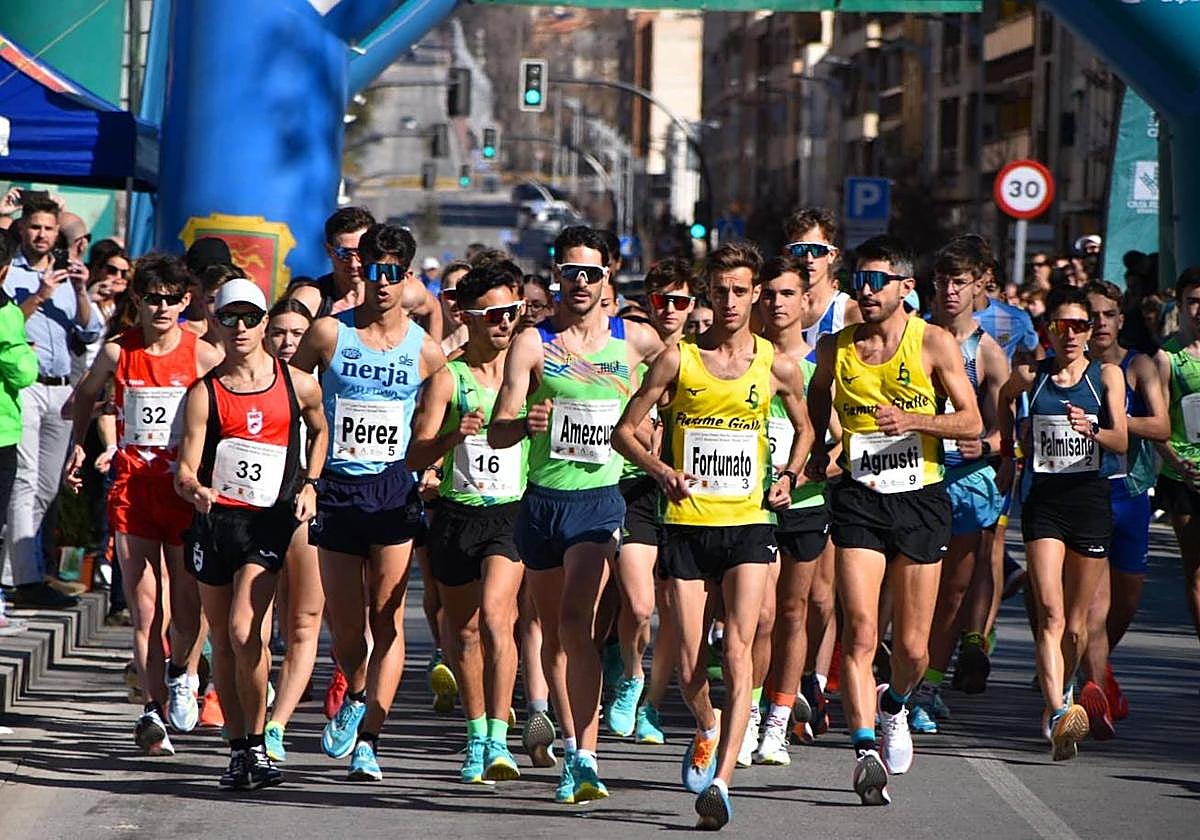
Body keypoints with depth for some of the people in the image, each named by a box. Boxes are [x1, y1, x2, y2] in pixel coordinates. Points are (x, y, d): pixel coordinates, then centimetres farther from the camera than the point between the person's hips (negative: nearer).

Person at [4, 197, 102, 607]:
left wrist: (81, 292, -4)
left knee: (46, 488, 5)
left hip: (61, 388, 6)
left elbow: (90, 333, 10)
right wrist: (39, 295, -16)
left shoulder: (68, 274, 18)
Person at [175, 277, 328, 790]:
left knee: (244, 633, -18)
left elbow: (320, 430, 23)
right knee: (223, 641, 7)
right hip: (213, 519, 2)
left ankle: (258, 746, -8)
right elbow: (185, 470, -5)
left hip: (268, 521, -2)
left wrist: (309, 486, 11)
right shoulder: (204, 394, 0)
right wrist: (194, 489, -27)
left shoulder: (297, 385, 3)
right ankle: (238, 750, 19)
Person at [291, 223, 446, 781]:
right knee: (344, 622, 7)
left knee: (387, 620, -8)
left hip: (393, 489, -1)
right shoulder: (329, 333, 1)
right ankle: (357, 698, 38)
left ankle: (368, 741, -8)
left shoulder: (425, 350, 3)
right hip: (337, 489, 1)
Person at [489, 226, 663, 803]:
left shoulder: (637, 339, 2)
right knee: (553, 631, 11)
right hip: (542, 499, 2)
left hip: (601, 500, -2)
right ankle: (570, 743, 28)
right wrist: (526, 423, -30)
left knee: (576, 623, -19)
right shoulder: (532, 343, -1)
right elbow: (497, 432, -8)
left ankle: (586, 759, -23)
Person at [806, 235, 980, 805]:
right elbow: (816, 401, 27)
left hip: (920, 500, -1)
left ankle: (894, 706, 39)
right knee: (859, 632, -17)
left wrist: (914, 421, -18)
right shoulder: (835, 348, 6)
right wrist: (816, 450, 12)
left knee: (912, 647, 7)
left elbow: (971, 422, -3)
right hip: (858, 499, 1)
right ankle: (865, 748, -22)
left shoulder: (933, 343, -2)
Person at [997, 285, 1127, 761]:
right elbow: (1004, 399, 28)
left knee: (1076, 621, 8)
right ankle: (1058, 714, -27)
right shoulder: (1030, 377, 4)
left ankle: (1062, 696, 31)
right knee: (1050, 614, -16)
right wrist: (1007, 450, 26)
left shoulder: (1107, 375, 1)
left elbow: (1122, 442, -9)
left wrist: (1092, 429, -28)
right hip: (1043, 502, 0)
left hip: (1090, 499, 1)